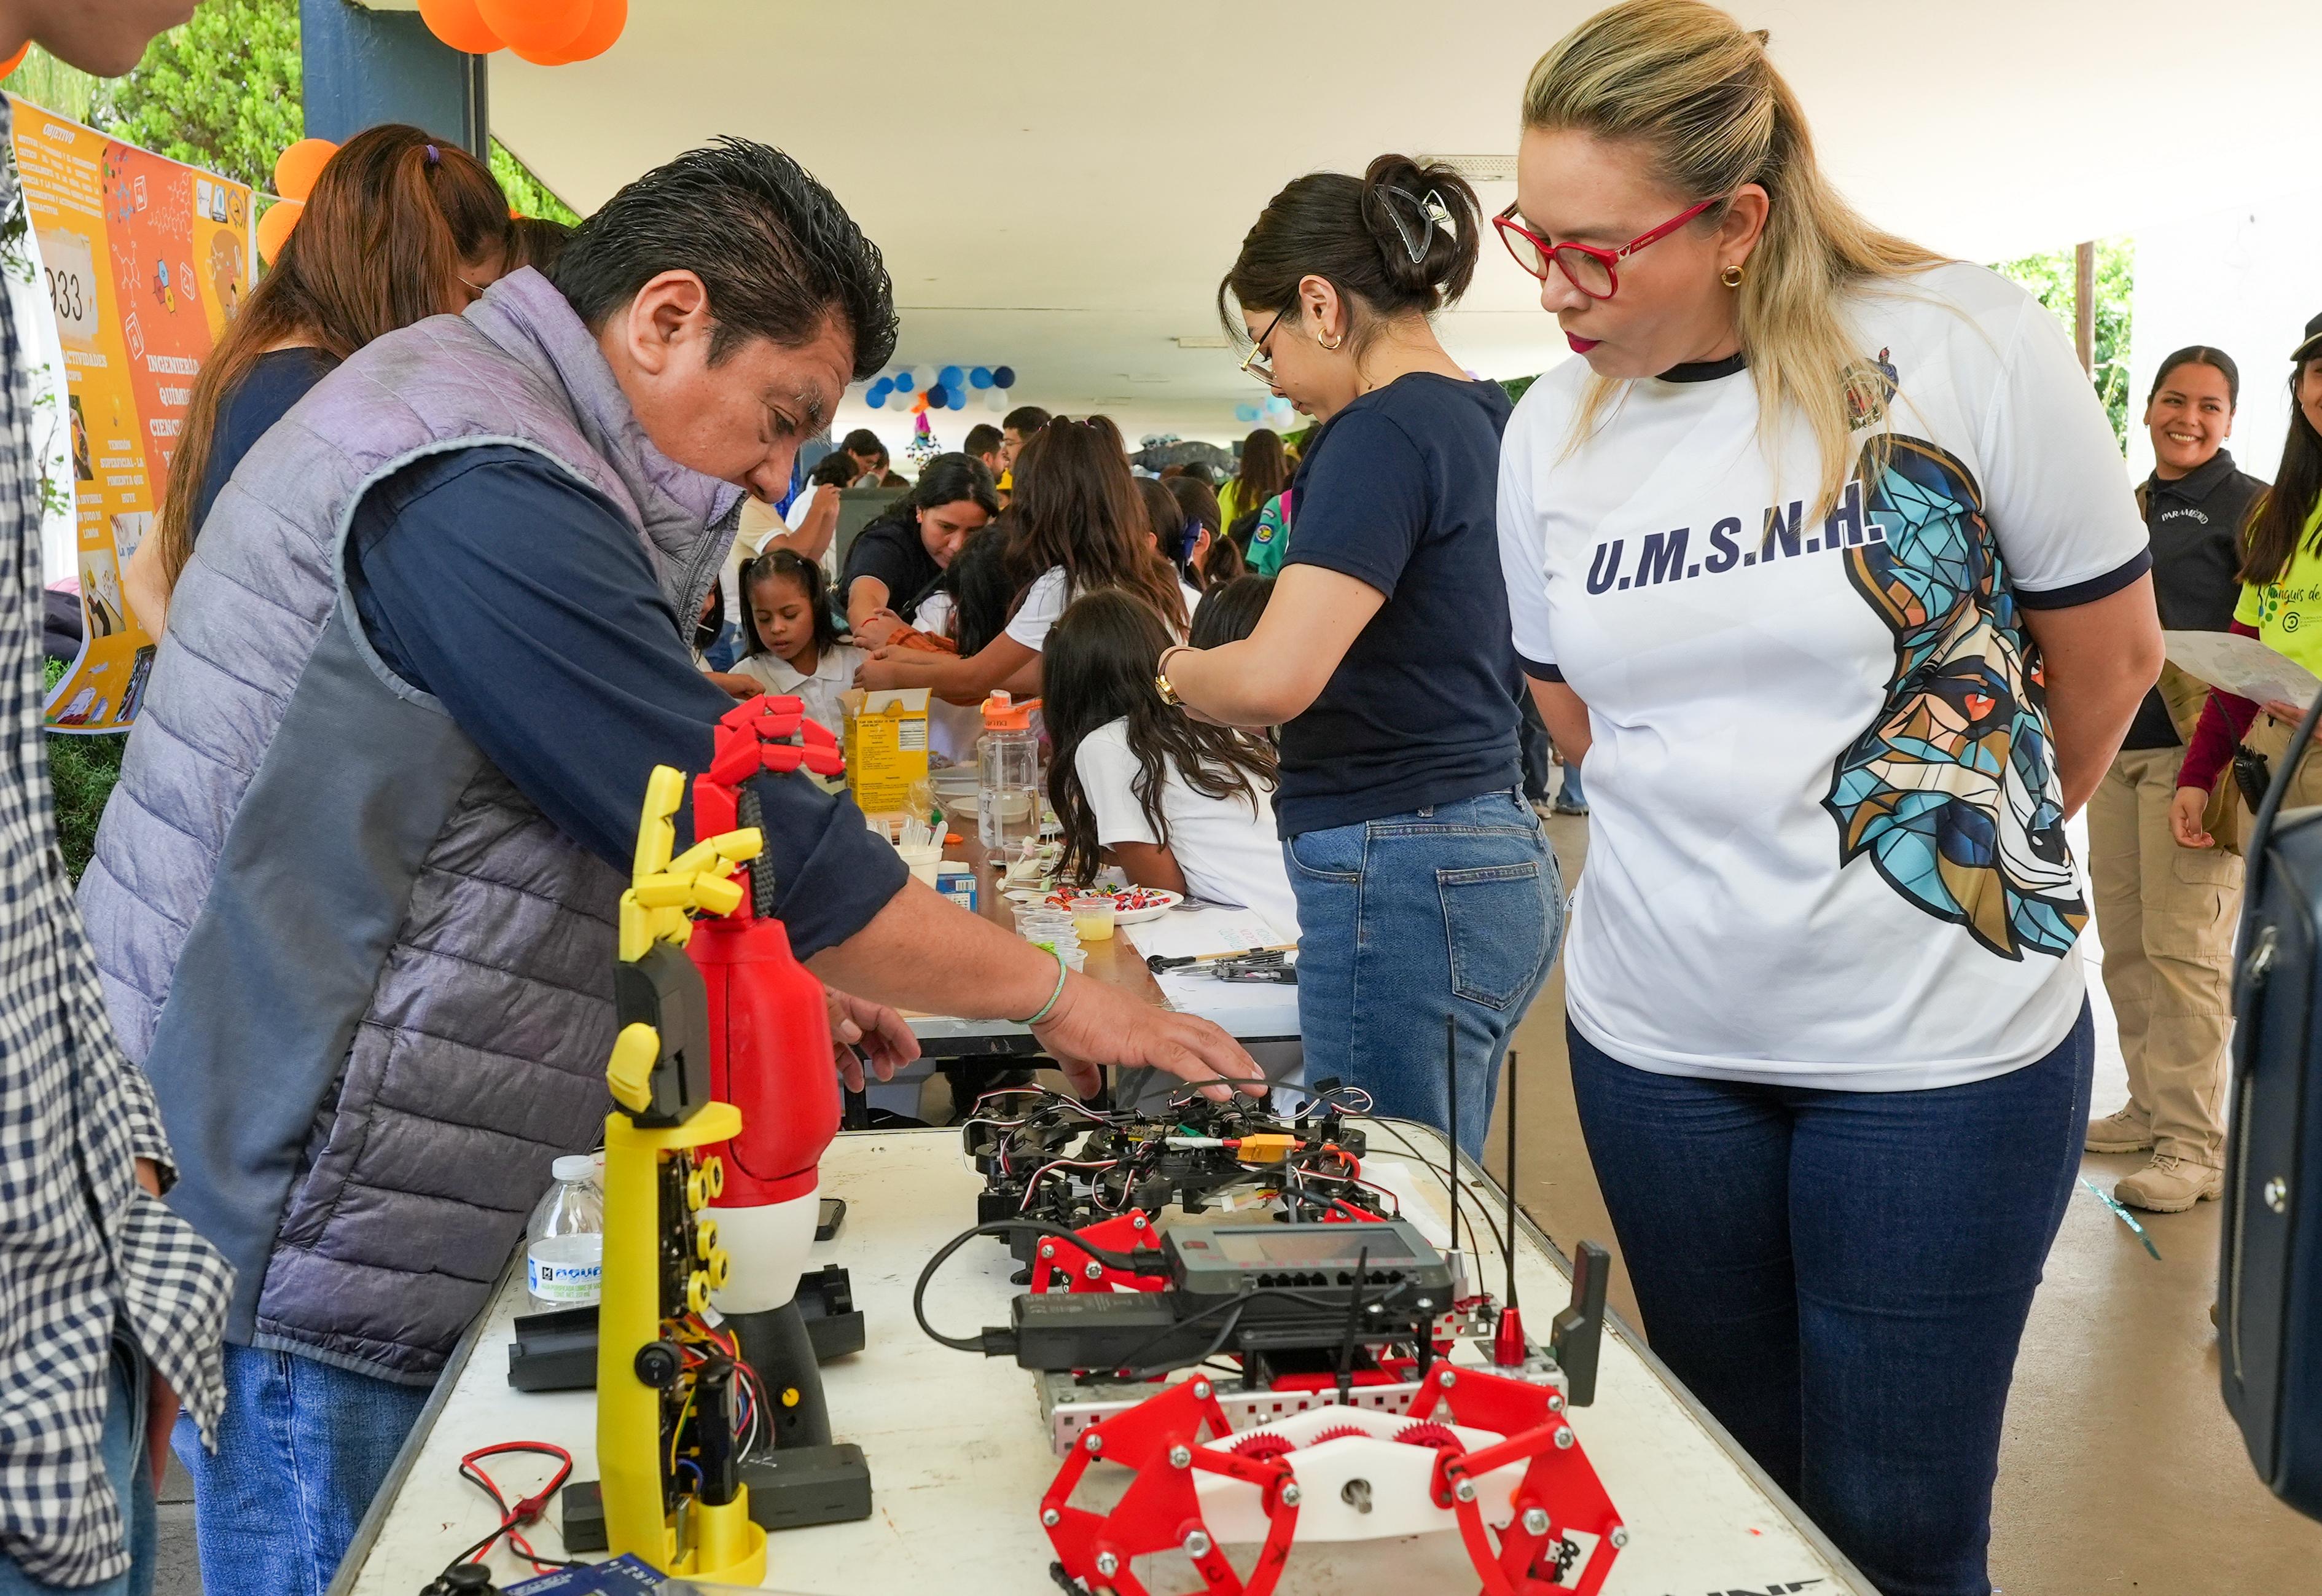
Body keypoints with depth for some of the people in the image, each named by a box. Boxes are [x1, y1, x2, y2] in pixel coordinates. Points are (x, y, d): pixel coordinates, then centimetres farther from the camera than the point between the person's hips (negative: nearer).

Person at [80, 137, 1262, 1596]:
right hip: (310, 1257, -10)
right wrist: (1060, 998, -10)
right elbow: (746, 835, -21)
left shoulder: (461, 415, 14)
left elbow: (615, 806, 20)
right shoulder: (483, 486, -20)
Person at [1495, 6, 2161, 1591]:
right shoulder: (1553, 431, 0)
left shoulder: (1968, 344, -11)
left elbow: (2109, 654, 1)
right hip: (1658, 1037, 3)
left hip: (1942, 1042, -3)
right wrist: (1742, 859, 10)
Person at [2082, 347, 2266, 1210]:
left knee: (2185, 949, -8)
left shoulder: (2253, 507, -3)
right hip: (2116, 750, 7)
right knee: (2124, 943, 12)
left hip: (2194, 753, -7)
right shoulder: (2126, 510, 18)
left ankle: (2194, 1147, -2)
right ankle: (2150, 1107, 25)